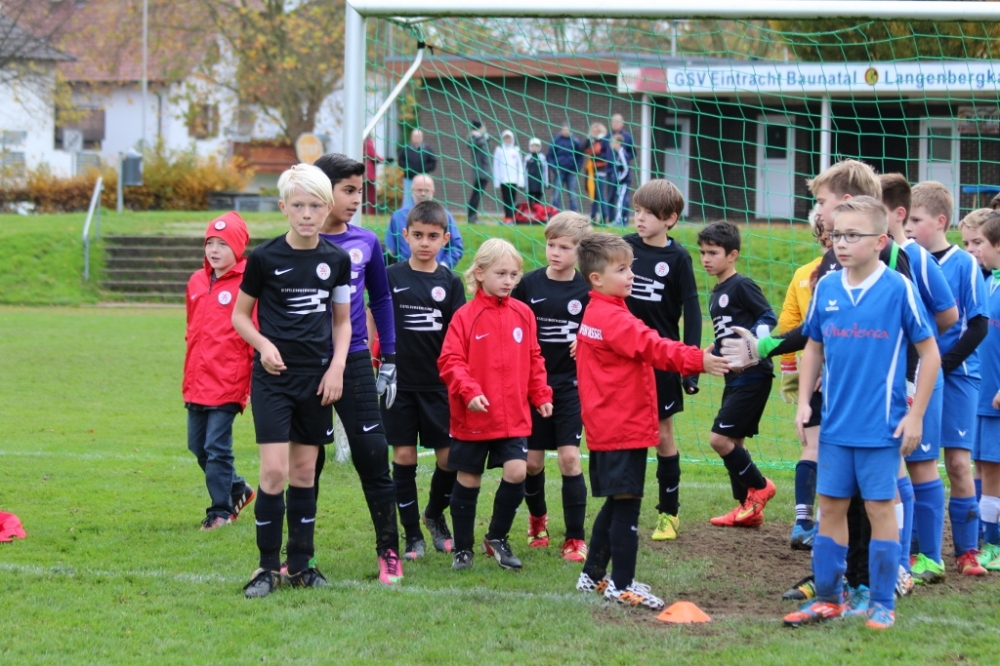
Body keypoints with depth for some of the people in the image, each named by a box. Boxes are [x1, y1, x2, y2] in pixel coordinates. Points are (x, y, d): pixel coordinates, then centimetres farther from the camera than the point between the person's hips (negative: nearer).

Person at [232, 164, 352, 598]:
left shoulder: (336, 260, 3)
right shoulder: (265, 258, -6)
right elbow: (240, 315, 3)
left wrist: (337, 367, 0)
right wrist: (263, 345, -15)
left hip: (317, 378, 3)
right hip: (273, 376, -3)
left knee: (305, 470, 9)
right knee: (274, 470, -10)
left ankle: (301, 564, 18)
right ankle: (268, 567, 0)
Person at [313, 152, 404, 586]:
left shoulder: (366, 243, 4)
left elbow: (381, 299, 15)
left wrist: (389, 359, 12)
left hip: (354, 363, 2)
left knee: (373, 457, -1)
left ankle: (388, 552, 7)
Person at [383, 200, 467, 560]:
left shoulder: (450, 282, 3)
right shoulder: (392, 277, 0)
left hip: (438, 383, 1)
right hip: (399, 382, -1)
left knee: (449, 458, 0)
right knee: (404, 455, 1)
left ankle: (435, 515, 27)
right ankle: (412, 533, 11)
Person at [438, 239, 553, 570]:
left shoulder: (522, 314, 4)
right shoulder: (465, 316, -9)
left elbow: (534, 359, 13)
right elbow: (450, 361, -12)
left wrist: (541, 395, 9)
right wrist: (469, 392, -24)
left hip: (514, 416, 3)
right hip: (473, 418, -3)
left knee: (517, 472, -9)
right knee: (468, 480, 8)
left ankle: (497, 537, 13)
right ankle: (462, 549, 22)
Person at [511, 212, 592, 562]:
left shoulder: (587, 289, -4)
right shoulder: (529, 284, -2)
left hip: (570, 385, -2)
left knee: (569, 457, -9)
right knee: (532, 460, 8)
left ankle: (575, 538, -2)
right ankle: (537, 518, 36)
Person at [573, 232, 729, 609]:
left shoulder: (595, 314, 15)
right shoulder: (613, 319, -17)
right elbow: (652, 348, -27)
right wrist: (698, 361, -34)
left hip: (607, 427, 11)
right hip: (624, 427, -11)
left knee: (615, 504, 18)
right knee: (626, 504, -7)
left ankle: (593, 575, 25)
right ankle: (622, 586, -4)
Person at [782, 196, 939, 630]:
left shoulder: (899, 288, -10)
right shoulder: (826, 288, 3)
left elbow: (929, 353, -5)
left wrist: (915, 415, -7)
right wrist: (804, 401, 6)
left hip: (882, 426, -4)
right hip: (835, 425, 4)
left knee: (880, 508, 2)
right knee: (831, 507, 10)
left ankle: (882, 603, 12)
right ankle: (829, 598, 20)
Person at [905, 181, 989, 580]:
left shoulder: (963, 264, -6)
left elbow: (978, 326, -7)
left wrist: (944, 364, -14)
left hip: (956, 375, -3)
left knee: (958, 462, -2)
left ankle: (967, 550, 10)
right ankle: (928, 556, 8)